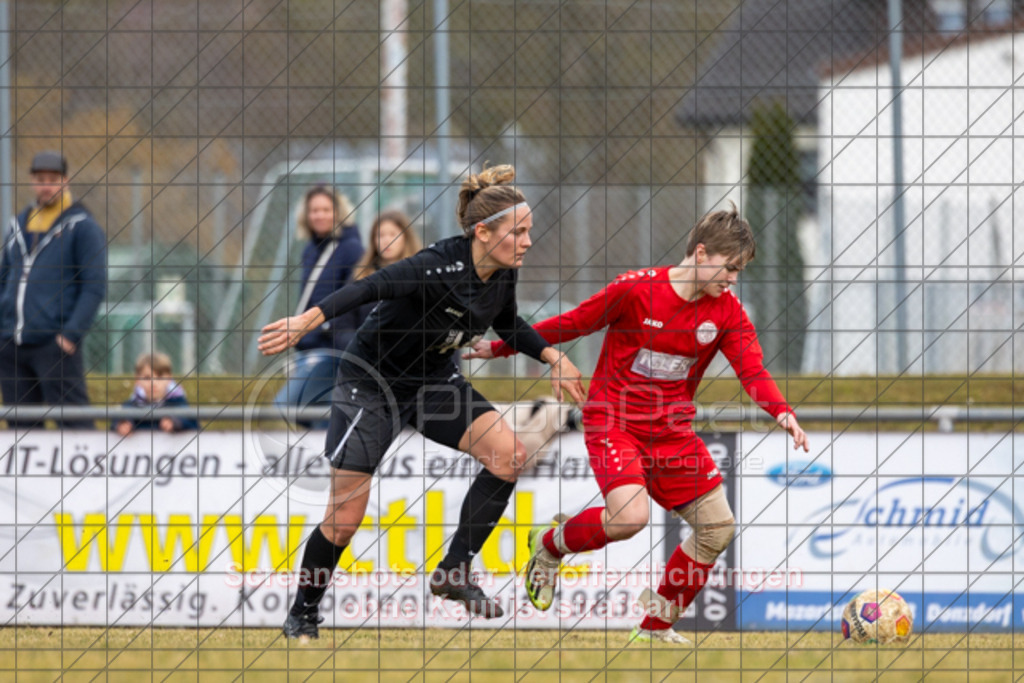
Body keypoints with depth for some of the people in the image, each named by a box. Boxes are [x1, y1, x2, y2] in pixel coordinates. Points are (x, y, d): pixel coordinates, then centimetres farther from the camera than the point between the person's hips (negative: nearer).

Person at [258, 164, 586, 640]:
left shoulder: (503, 276, -7)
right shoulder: (441, 267, -31)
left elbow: (508, 324, 16)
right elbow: (369, 288, -41)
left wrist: (552, 357, 8)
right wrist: (308, 320, -52)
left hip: (432, 378, 7)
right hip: (371, 381, -7)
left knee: (509, 454, -15)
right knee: (343, 521, -5)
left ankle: (453, 572, -6)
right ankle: (303, 614, 18)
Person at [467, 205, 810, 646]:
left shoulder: (727, 312, -1)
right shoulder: (635, 290, -14)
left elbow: (751, 370, -11)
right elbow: (570, 325, -3)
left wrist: (781, 412, -32)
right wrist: (500, 348, 3)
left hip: (672, 433, 6)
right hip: (613, 422, -5)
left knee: (718, 526, -3)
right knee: (630, 517, -29)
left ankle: (657, 626, 14)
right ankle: (550, 546, 3)